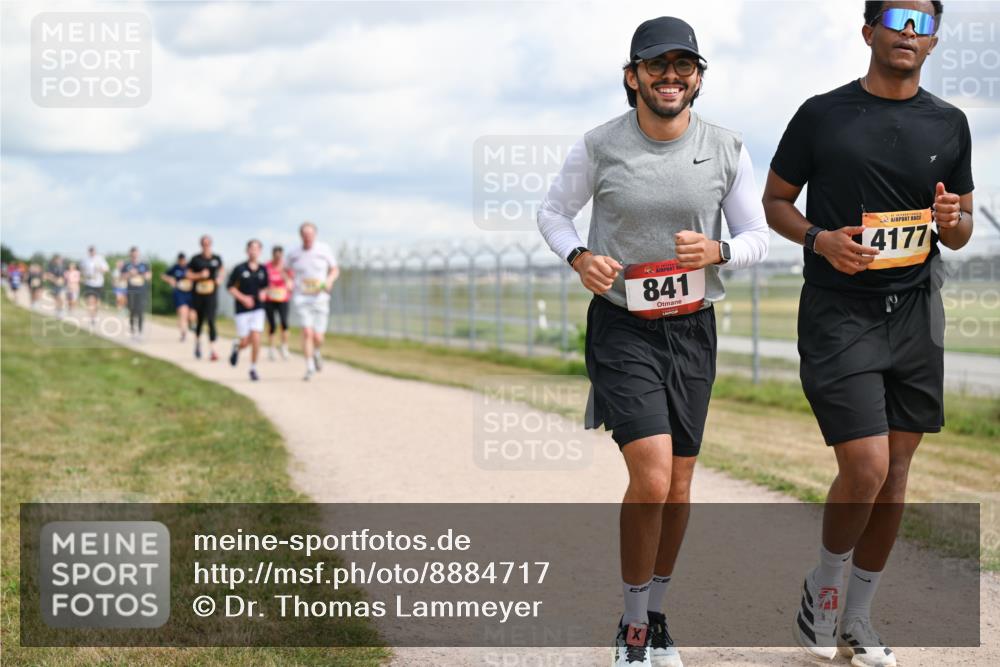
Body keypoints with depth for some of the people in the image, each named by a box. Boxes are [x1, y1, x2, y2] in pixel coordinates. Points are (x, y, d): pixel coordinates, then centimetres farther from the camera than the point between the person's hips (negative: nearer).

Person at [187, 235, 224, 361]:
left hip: (211, 295, 0)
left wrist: (219, 278, 1)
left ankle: (212, 350, -16)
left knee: (211, 320, -12)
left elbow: (221, 271, 21)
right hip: (198, 294, 0)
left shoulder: (217, 259, 3)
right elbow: (189, 275, 0)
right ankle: (197, 342, 40)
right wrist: (200, 275, -16)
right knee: (200, 320, 12)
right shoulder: (196, 259, -2)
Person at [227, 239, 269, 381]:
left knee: (256, 339, -9)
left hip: (258, 308, 2)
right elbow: (230, 287, -1)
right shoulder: (239, 269, -6)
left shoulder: (263, 270, 3)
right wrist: (243, 298, -13)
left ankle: (253, 368, 6)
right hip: (242, 310, -2)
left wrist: (263, 293, -4)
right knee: (245, 341, 0)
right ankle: (237, 346, 37)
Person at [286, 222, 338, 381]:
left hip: (320, 298, 0)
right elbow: (289, 271, 19)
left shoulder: (324, 250, -1)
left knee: (317, 337, -2)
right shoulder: (294, 254, 1)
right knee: (307, 332, -16)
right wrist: (288, 280, -2)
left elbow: (335, 270, 10)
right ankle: (310, 367, -7)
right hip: (301, 298, 0)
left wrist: (330, 280, -10)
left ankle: (317, 353, 34)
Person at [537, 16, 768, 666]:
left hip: (693, 328, 3)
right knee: (651, 480, -17)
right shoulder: (600, 146, -9)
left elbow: (758, 237, 3)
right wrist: (581, 257, -15)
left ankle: (657, 614, 31)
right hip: (622, 326, -3)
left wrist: (716, 251, -19)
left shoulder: (727, 149, -4)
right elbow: (553, 211, 6)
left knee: (679, 487, 10)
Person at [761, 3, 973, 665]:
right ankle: (822, 584, 15)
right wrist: (820, 239, -13)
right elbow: (775, 200, 6)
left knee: (895, 471, 7)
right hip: (838, 313, -4)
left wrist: (953, 219, -9)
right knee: (866, 468, -13)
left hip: (915, 313, 4)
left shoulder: (949, 125, 8)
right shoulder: (822, 114, -2)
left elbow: (961, 234, 15)